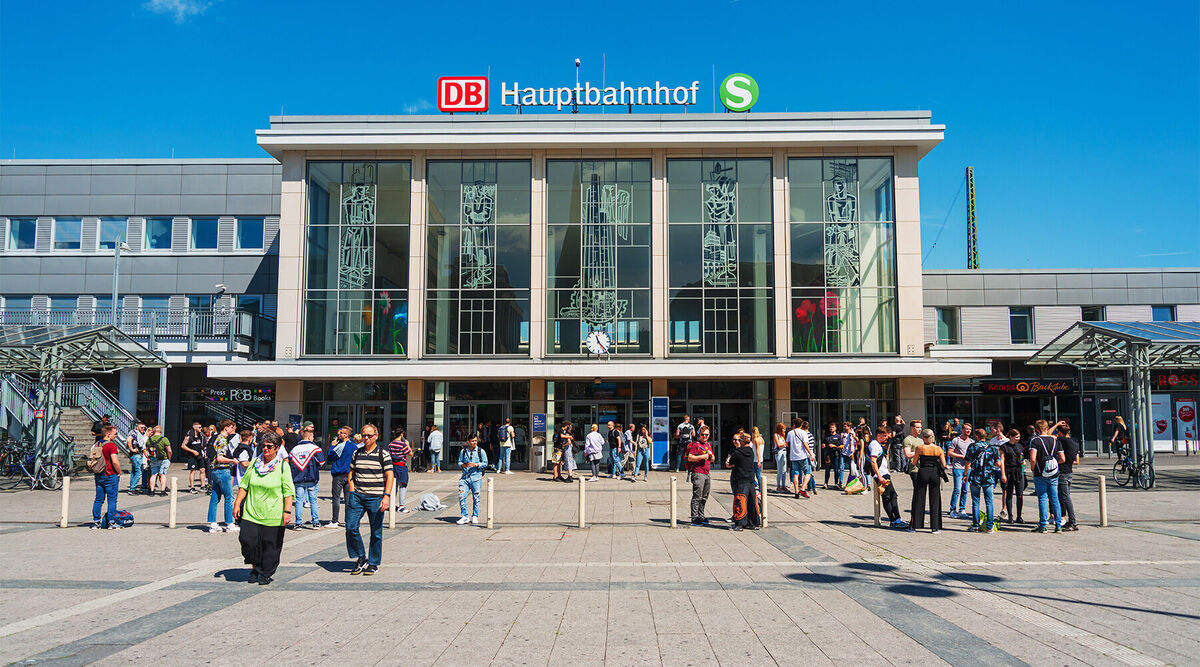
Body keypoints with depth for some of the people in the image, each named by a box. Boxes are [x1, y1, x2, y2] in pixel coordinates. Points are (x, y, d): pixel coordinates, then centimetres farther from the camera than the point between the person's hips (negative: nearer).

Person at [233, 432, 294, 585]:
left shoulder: (283, 466, -3)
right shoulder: (254, 463, 9)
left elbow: (289, 491, -7)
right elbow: (244, 485, 15)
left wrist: (287, 511, -14)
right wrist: (237, 504, 8)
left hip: (273, 515, -3)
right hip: (251, 512, 3)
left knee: (270, 545, 2)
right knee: (247, 539, -4)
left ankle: (266, 574, 21)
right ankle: (254, 569, 20)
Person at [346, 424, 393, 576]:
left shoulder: (383, 454, -2)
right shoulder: (357, 453, 11)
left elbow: (389, 476, -5)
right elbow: (351, 473, 19)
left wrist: (386, 496, -14)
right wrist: (352, 492, 6)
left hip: (375, 498, -4)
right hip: (357, 496, 4)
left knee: (376, 532, 2)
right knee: (351, 528, -4)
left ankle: (374, 564, 15)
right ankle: (360, 558, 15)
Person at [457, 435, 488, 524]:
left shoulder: (481, 451, 2)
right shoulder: (463, 451, 8)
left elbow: (485, 463, 2)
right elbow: (459, 462, 14)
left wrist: (476, 465, -13)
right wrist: (462, 465, -9)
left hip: (476, 477, -2)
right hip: (465, 477, 2)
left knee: (476, 497, 4)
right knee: (461, 496, -7)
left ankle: (475, 516, 18)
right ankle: (465, 516, 4)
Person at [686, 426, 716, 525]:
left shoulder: (709, 445, 18)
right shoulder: (696, 445, -6)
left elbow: (712, 459, 25)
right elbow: (689, 458, -14)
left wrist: (711, 455, 3)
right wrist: (702, 456, -18)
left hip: (706, 474, 8)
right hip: (698, 473, -8)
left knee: (704, 497, 13)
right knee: (697, 497, -9)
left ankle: (701, 516, 23)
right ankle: (694, 518, -8)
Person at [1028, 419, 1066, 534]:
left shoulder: (1035, 441, -9)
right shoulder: (1055, 441, 4)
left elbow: (1032, 459, -19)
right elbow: (1063, 459, 1)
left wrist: (1033, 469, -2)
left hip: (1040, 475, -3)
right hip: (1054, 475, 3)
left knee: (1042, 499, 1)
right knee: (1055, 499, 8)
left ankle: (1042, 526, 1)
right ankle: (1058, 526, 8)